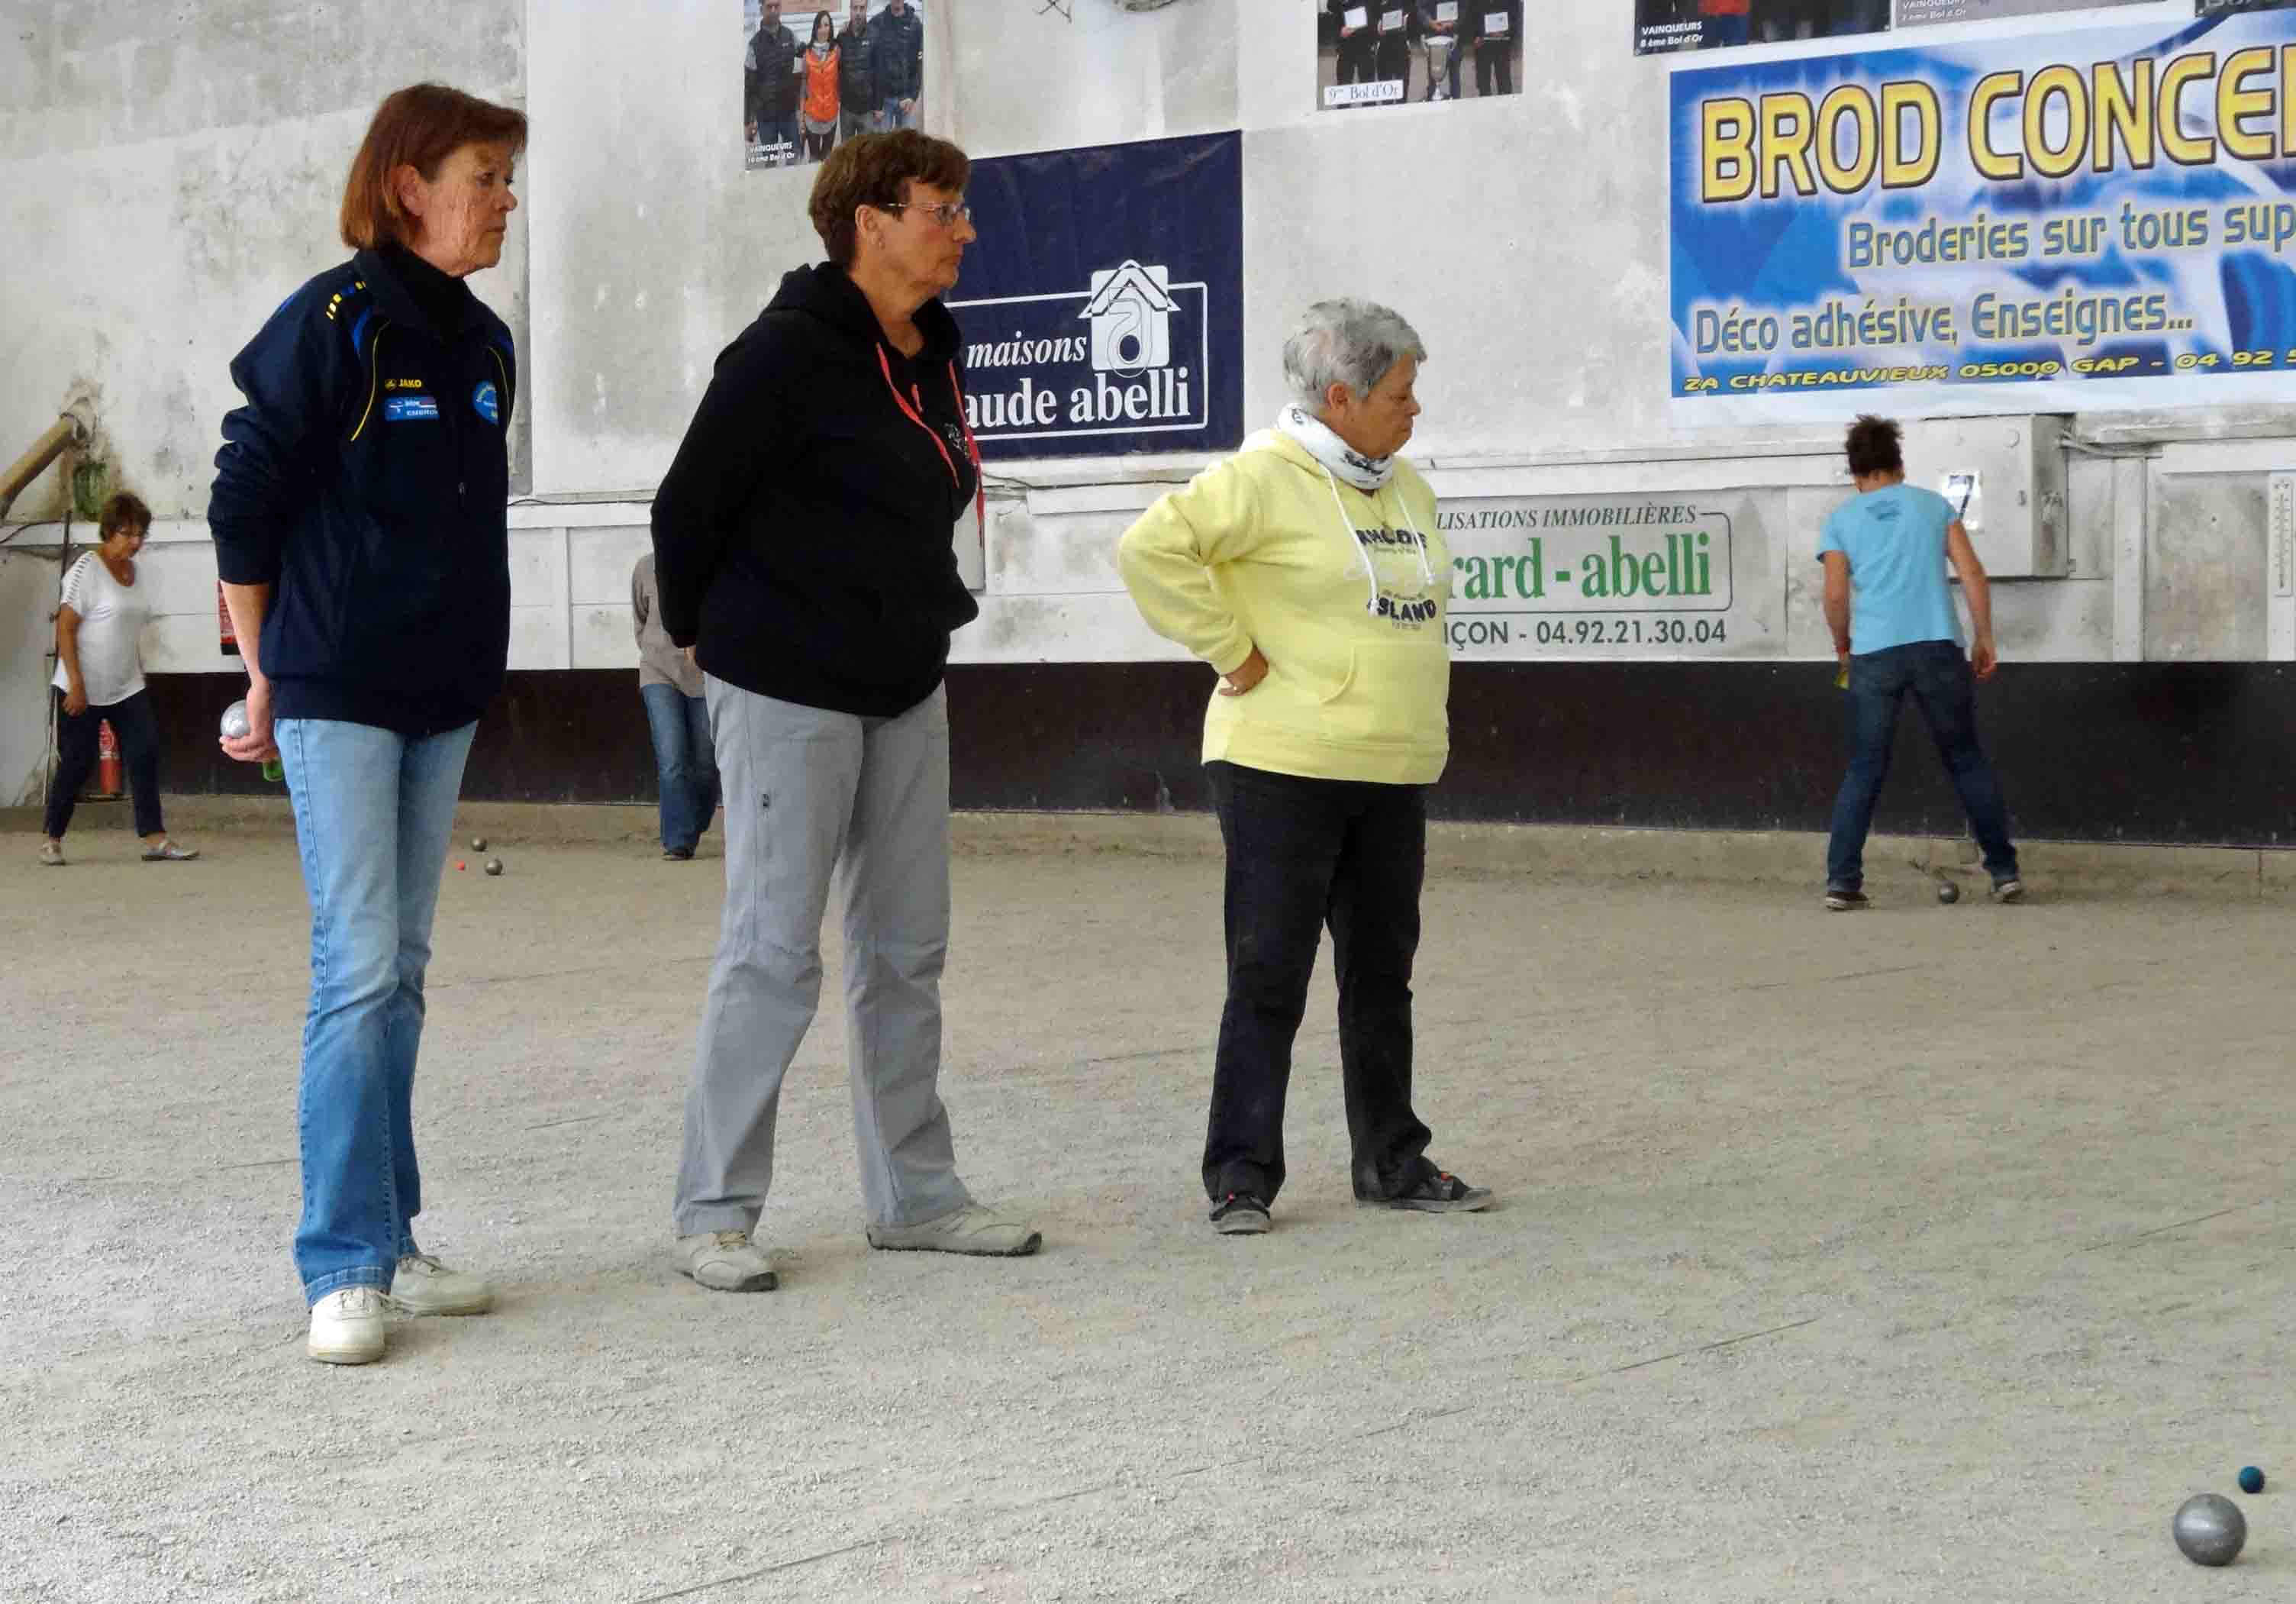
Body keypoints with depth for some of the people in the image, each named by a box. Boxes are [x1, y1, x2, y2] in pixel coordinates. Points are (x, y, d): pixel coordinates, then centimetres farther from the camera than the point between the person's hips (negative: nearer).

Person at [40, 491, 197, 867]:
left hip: (127, 689, 7)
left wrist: (139, 675, 16)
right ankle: (50, 838, 16)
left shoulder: (133, 569, 8)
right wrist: (76, 685, -20)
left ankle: (155, 839, -4)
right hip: (85, 691, -6)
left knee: (145, 755, -4)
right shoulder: (88, 569, -13)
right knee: (77, 763, 1)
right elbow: (65, 628, -15)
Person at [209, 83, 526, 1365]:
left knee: (402, 971, 10)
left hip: (444, 698, 7)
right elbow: (244, 502, -8)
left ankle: (390, 1241, 17)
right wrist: (264, 678, -4)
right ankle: (348, 1268, -7)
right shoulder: (334, 324, -11)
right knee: (360, 966, -11)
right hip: (337, 695, -7)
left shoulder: (483, 344, 11)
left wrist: (470, 658, 16)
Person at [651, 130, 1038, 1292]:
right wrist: (702, 634, 2)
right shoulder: (788, 353, -16)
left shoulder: (933, 353, 9)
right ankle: (713, 1210, 3)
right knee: (773, 953, -5)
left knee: (906, 947, 11)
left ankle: (915, 1195, 20)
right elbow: (687, 506, -11)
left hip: (905, 689, 8)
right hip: (789, 693, -8)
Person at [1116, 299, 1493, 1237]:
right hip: (1283, 771, -7)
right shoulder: (1264, 477, -11)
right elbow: (1152, 549, -21)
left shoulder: (1405, 487, 14)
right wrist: (1231, 648, -17)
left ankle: (1391, 1164, 23)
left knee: (1381, 973, 13)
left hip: (1394, 774, 7)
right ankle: (1240, 1177, 5)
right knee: (1269, 979, -3)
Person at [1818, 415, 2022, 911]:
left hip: (1873, 654, 0)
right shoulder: (1933, 504, 13)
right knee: (1967, 761, 12)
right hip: (1938, 647, 1)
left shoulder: (1842, 519, 10)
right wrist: (1984, 641, 10)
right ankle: (2004, 870, 12)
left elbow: (1836, 594, -1)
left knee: (1864, 770, 6)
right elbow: (1973, 575, 5)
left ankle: (1842, 879, -1)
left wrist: (1843, 648, 15)